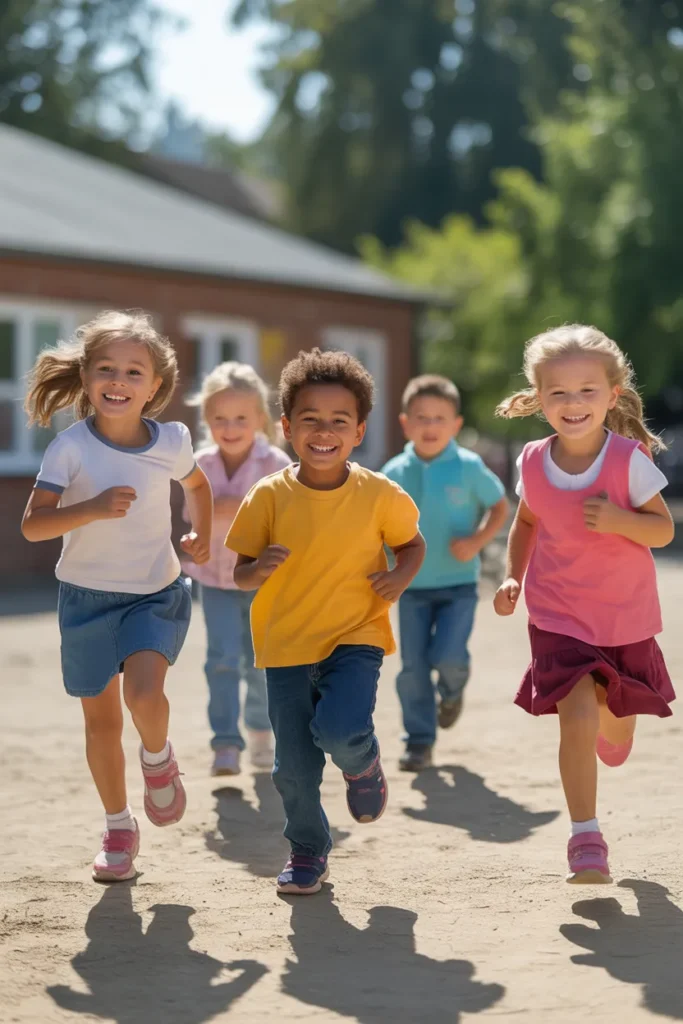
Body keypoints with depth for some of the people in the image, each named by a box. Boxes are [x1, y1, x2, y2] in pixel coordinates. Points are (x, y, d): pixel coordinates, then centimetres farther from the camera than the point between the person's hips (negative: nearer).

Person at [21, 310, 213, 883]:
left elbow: (197, 483, 18)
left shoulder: (170, 443, -6)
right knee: (101, 718, 7)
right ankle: (119, 828, 25)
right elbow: (32, 525, -21)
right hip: (88, 594, 0)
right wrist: (93, 508, -33)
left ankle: (159, 759, 11)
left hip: (156, 592, 0)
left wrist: (201, 536, 15)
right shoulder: (71, 447, -14)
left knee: (144, 693, -23)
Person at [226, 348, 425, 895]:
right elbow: (241, 574, 1)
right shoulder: (270, 496, -6)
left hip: (356, 638, -1)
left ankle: (364, 764, 12)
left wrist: (401, 576, -10)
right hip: (286, 645, 1)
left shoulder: (379, 495, -6)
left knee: (341, 731, -26)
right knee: (295, 767, 4)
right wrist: (260, 568, -23)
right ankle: (308, 852, 30)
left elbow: (412, 543, 11)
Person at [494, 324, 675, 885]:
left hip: (626, 619, 0)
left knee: (616, 736, 17)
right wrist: (513, 577, 1)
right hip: (559, 619, 0)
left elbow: (664, 529, -11)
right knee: (577, 721, -16)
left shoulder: (629, 459, -16)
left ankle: (606, 728, 56)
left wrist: (619, 520, -28)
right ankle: (586, 839, -4)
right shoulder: (534, 463, -7)